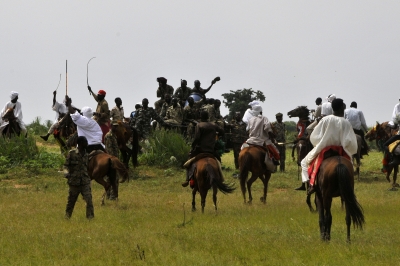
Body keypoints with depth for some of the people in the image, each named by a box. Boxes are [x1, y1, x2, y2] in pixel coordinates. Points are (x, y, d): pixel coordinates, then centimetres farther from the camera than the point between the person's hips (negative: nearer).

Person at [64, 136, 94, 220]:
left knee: (89, 200, -14)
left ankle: (90, 217, -9)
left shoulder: (86, 155, 8)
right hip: (74, 182, -2)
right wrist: (66, 173, -20)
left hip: (85, 183, 2)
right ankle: (67, 217, 28)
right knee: (71, 201, 9)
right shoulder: (72, 153, -3)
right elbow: (66, 165, -2)